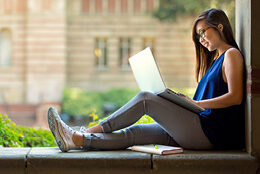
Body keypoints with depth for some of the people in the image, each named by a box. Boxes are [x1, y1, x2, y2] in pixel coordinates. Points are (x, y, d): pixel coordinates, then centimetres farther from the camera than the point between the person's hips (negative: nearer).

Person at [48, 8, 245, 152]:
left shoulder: (232, 54, -1)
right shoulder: (215, 59, 26)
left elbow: (235, 97, -13)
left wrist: (196, 103, -14)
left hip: (211, 132, -8)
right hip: (201, 131, 8)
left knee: (145, 98, -14)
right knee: (136, 132, -5)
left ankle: (85, 133, -11)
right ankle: (77, 140, -13)